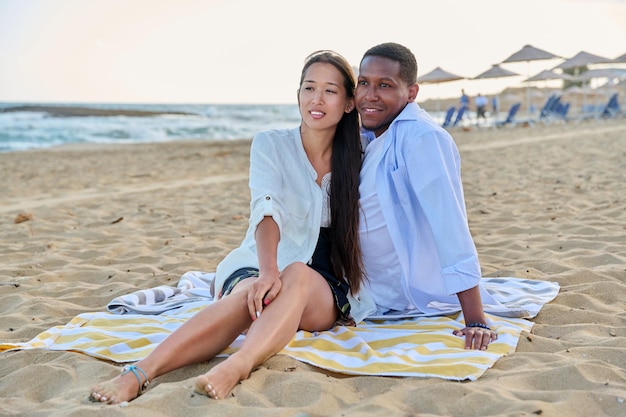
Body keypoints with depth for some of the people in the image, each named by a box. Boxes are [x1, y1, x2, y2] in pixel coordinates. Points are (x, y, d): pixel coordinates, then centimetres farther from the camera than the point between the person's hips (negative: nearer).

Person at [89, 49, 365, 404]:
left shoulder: (356, 158, 6)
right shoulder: (271, 144, -1)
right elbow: (267, 210, -19)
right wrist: (268, 272, -35)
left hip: (326, 291, 1)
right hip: (258, 268, -1)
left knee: (297, 275, -36)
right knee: (251, 295, -38)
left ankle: (236, 367, -61)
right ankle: (139, 374, -55)